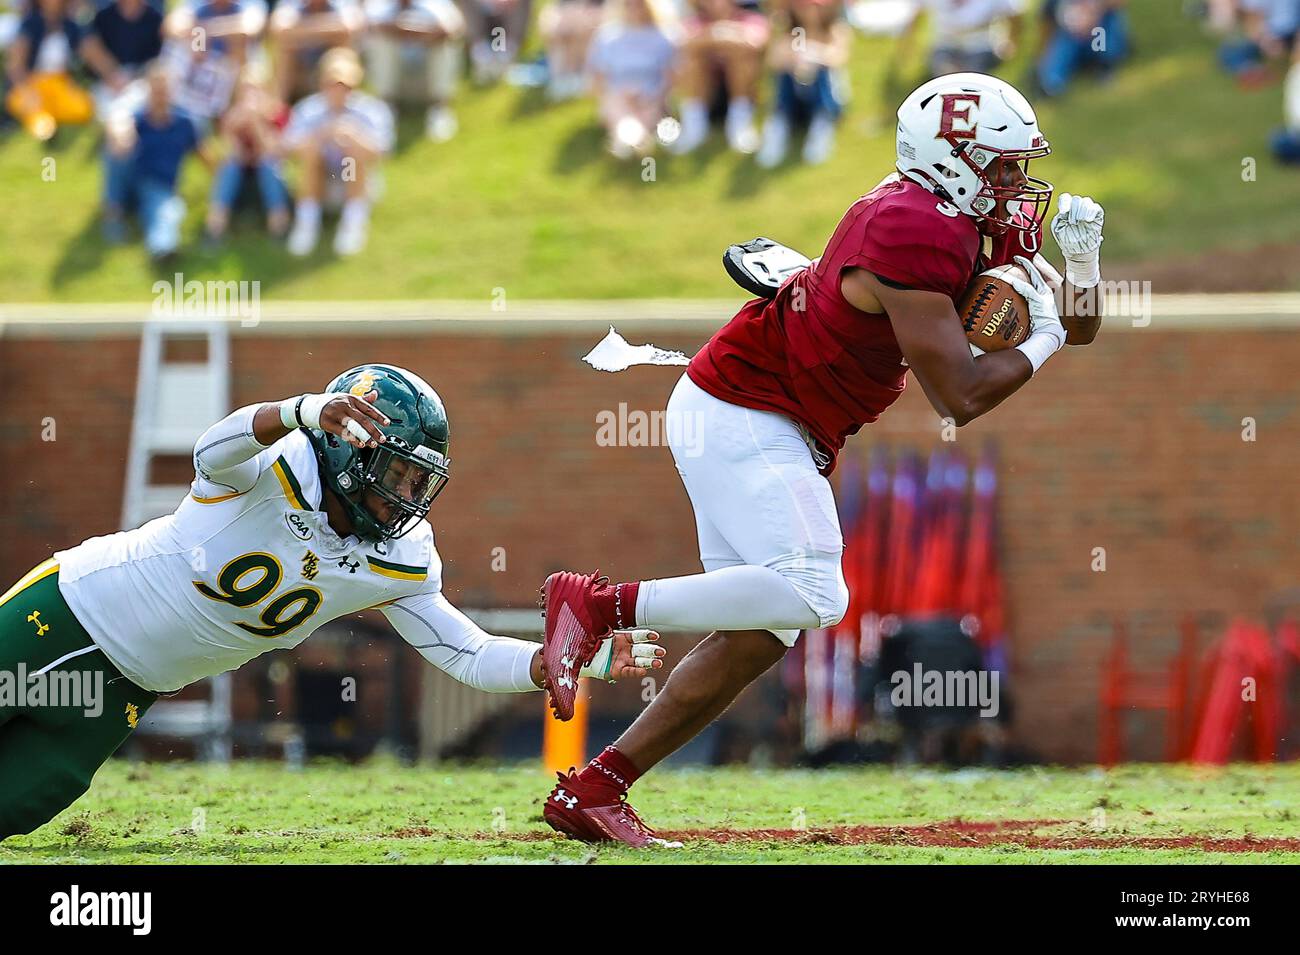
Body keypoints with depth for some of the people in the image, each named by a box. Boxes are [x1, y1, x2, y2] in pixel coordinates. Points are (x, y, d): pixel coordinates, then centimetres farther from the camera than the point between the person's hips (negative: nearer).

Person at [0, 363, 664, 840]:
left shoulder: (398, 566, -7)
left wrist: (594, 660, -19)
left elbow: (471, 657, -6)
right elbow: (214, 450, -48)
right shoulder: (279, 466, -25)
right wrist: (308, 411, -67)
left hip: (124, 689, 5)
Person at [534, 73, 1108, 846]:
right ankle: (598, 603, -14)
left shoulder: (988, 227, 7)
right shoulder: (913, 235, -23)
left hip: (777, 432, 10)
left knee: (763, 631, 6)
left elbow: (1080, 326, 13)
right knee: (810, 595, -24)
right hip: (739, 417, -10)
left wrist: (1081, 258, -7)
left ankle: (593, 790, 7)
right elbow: (961, 397, -24)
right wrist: (1040, 342, -8)